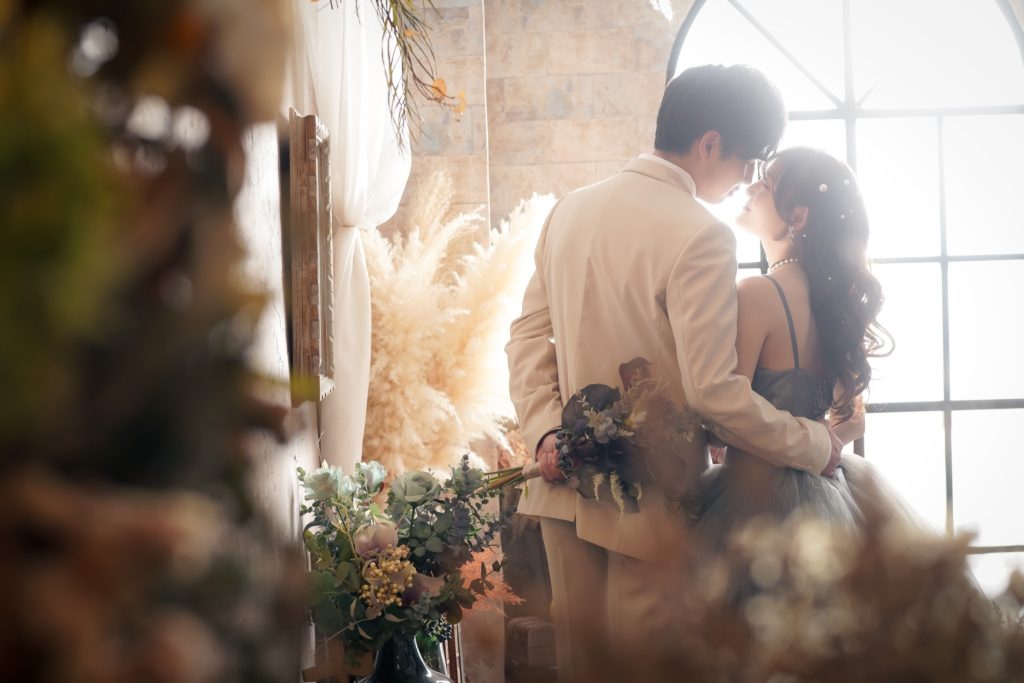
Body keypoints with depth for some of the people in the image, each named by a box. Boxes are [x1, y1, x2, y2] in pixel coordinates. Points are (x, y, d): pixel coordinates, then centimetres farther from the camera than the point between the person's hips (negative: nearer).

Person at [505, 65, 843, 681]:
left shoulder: (571, 210, 6)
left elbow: (528, 335, 6)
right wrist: (817, 446, -10)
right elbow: (713, 393, -21)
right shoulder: (700, 238, -18)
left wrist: (546, 432, -2)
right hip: (649, 505, -7)